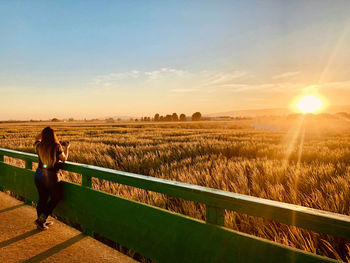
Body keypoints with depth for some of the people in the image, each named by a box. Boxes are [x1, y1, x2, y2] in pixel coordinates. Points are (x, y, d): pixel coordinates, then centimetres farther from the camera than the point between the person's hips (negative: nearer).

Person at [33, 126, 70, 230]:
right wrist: (66, 148, 11)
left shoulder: (39, 146, -4)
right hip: (51, 176, -5)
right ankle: (41, 219, 13)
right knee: (56, 198, 16)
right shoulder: (57, 147, -17)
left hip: (39, 174, 5)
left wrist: (44, 132, 12)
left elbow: (37, 138, 21)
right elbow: (64, 159, -2)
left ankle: (41, 222, 31)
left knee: (42, 198, 18)